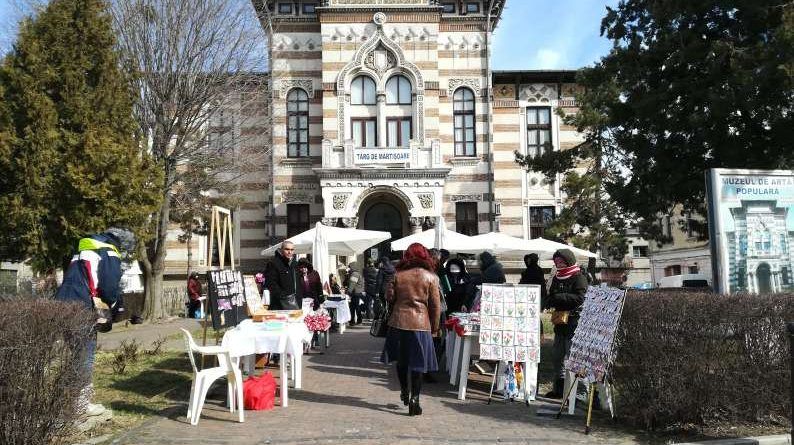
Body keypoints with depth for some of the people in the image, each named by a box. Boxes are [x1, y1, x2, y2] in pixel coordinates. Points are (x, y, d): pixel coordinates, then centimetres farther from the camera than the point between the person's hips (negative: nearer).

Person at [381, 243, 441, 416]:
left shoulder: (398, 275, -1)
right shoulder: (430, 276, -4)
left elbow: (389, 297, 2)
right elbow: (435, 305, -2)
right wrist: (435, 327, 7)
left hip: (399, 322, 2)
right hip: (420, 324, -2)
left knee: (401, 360, 20)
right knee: (417, 364, 5)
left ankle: (404, 392, 30)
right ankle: (414, 400, 4)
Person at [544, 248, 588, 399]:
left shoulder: (579, 278, -7)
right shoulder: (557, 278, 17)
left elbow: (580, 298, -18)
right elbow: (552, 295, 22)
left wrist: (558, 298, -17)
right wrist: (549, 301, -1)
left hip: (574, 323, -8)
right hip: (560, 323, 8)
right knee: (556, 356, 13)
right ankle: (559, 388, 24)